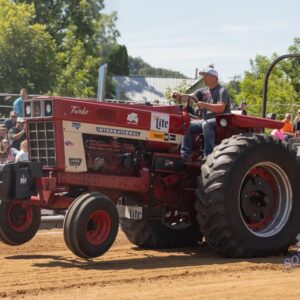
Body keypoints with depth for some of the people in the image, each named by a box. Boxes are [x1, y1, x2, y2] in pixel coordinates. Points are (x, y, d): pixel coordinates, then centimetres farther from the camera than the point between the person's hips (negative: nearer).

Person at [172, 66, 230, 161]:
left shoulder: (222, 91, -5)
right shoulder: (203, 92, 15)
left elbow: (221, 108, -21)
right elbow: (190, 97, -1)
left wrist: (205, 105, -34)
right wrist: (180, 96, -22)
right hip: (205, 120, 7)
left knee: (206, 124, -36)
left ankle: (208, 156, -38)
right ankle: (185, 155, -13)